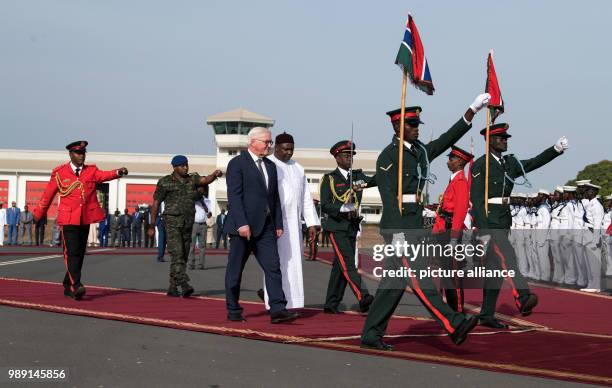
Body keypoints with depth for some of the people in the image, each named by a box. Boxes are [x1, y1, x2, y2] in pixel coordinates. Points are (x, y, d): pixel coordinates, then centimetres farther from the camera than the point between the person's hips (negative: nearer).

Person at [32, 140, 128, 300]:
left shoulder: (91, 171, 8)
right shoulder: (59, 173, 3)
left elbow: (104, 175, -13)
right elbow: (48, 195, 10)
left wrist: (118, 172, -34)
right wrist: (38, 214, 18)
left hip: (86, 219, 4)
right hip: (68, 219, -4)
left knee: (80, 253, 9)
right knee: (72, 252, -14)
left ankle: (68, 287, 20)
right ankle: (76, 286, -22)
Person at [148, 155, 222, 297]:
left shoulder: (192, 179, 8)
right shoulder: (165, 182, -1)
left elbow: (205, 180, -13)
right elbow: (155, 204, 1)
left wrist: (215, 175, -36)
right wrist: (152, 225, -1)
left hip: (188, 224, 5)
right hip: (172, 222, -5)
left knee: (183, 257, 7)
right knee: (177, 254, -17)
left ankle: (172, 288, 16)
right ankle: (184, 286, -28)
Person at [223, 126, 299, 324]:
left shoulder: (271, 166, 17)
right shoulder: (237, 164, -4)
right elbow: (234, 196, -12)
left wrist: (278, 224, 10)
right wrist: (241, 224, -20)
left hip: (265, 227, 6)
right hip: (243, 226, -6)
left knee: (273, 267, -6)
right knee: (235, 270, 3)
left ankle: (277, 310, -10)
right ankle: (233, 311, 13)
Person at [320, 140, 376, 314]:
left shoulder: (358, 176, 13)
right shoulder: (329, 178, -1)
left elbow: (376, 180, -6)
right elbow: (325, 206, -9)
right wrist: (344, 208, -23)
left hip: (352, 227, 6)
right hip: (337, 227, -6)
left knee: (340, 267, 8)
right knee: (348, 263, -16)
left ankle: (331, 304, 14)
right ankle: (363, 298, -29)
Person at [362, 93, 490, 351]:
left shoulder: (420, 152, 16)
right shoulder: (388, 156, -8)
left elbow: (446, 140, 16)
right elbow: (388, 196, -15)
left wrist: (472, 110, 11)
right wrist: (397, 232, -21)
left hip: (414, 225, 9)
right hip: (398, 225, -9)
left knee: (393, 282, 9)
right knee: (419, 278, -10)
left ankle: (371, 335, 13)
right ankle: (454, 325, -14)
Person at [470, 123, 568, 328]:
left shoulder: (510, 163, 14)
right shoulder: (480, 165, -7)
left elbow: (535, 162, 5)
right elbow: (476, 198, -13)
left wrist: (557, 149, -10)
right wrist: (483, 231, -19)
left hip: (503, 222, 8)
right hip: (487, 221, -8)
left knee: (495, 269, 8)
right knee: (506, 257, -25)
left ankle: (487, 315, 13)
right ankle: (522, 299, -42)